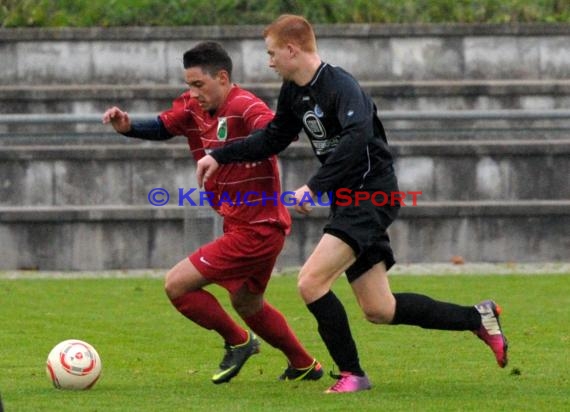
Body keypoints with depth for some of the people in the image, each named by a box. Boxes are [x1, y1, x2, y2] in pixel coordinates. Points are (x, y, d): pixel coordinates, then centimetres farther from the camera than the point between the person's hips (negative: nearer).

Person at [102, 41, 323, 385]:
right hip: (242, 225, 10)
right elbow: (162, 127, 16)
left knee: (177, 285, -9)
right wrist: (127, 127, -4)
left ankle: (238, 342, 9)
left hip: (256, 230, -10)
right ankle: (304, 365, 43)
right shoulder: (193, 108, 4)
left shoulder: (244, 107, -22)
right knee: (247, 304, 28)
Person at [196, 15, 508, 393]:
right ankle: (478, 319, 22)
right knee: (378, 310, 9)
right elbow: (273, 139, 25)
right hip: (349, 201, 9)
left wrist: (314, 187, -39)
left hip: (371, 195, -9)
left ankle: (352, 374, -7)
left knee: (311, 283, -19)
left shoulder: (340, 86, -19)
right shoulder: (294, 92, 9)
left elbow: (356, 139, -36)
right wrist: (220, 157, 18)